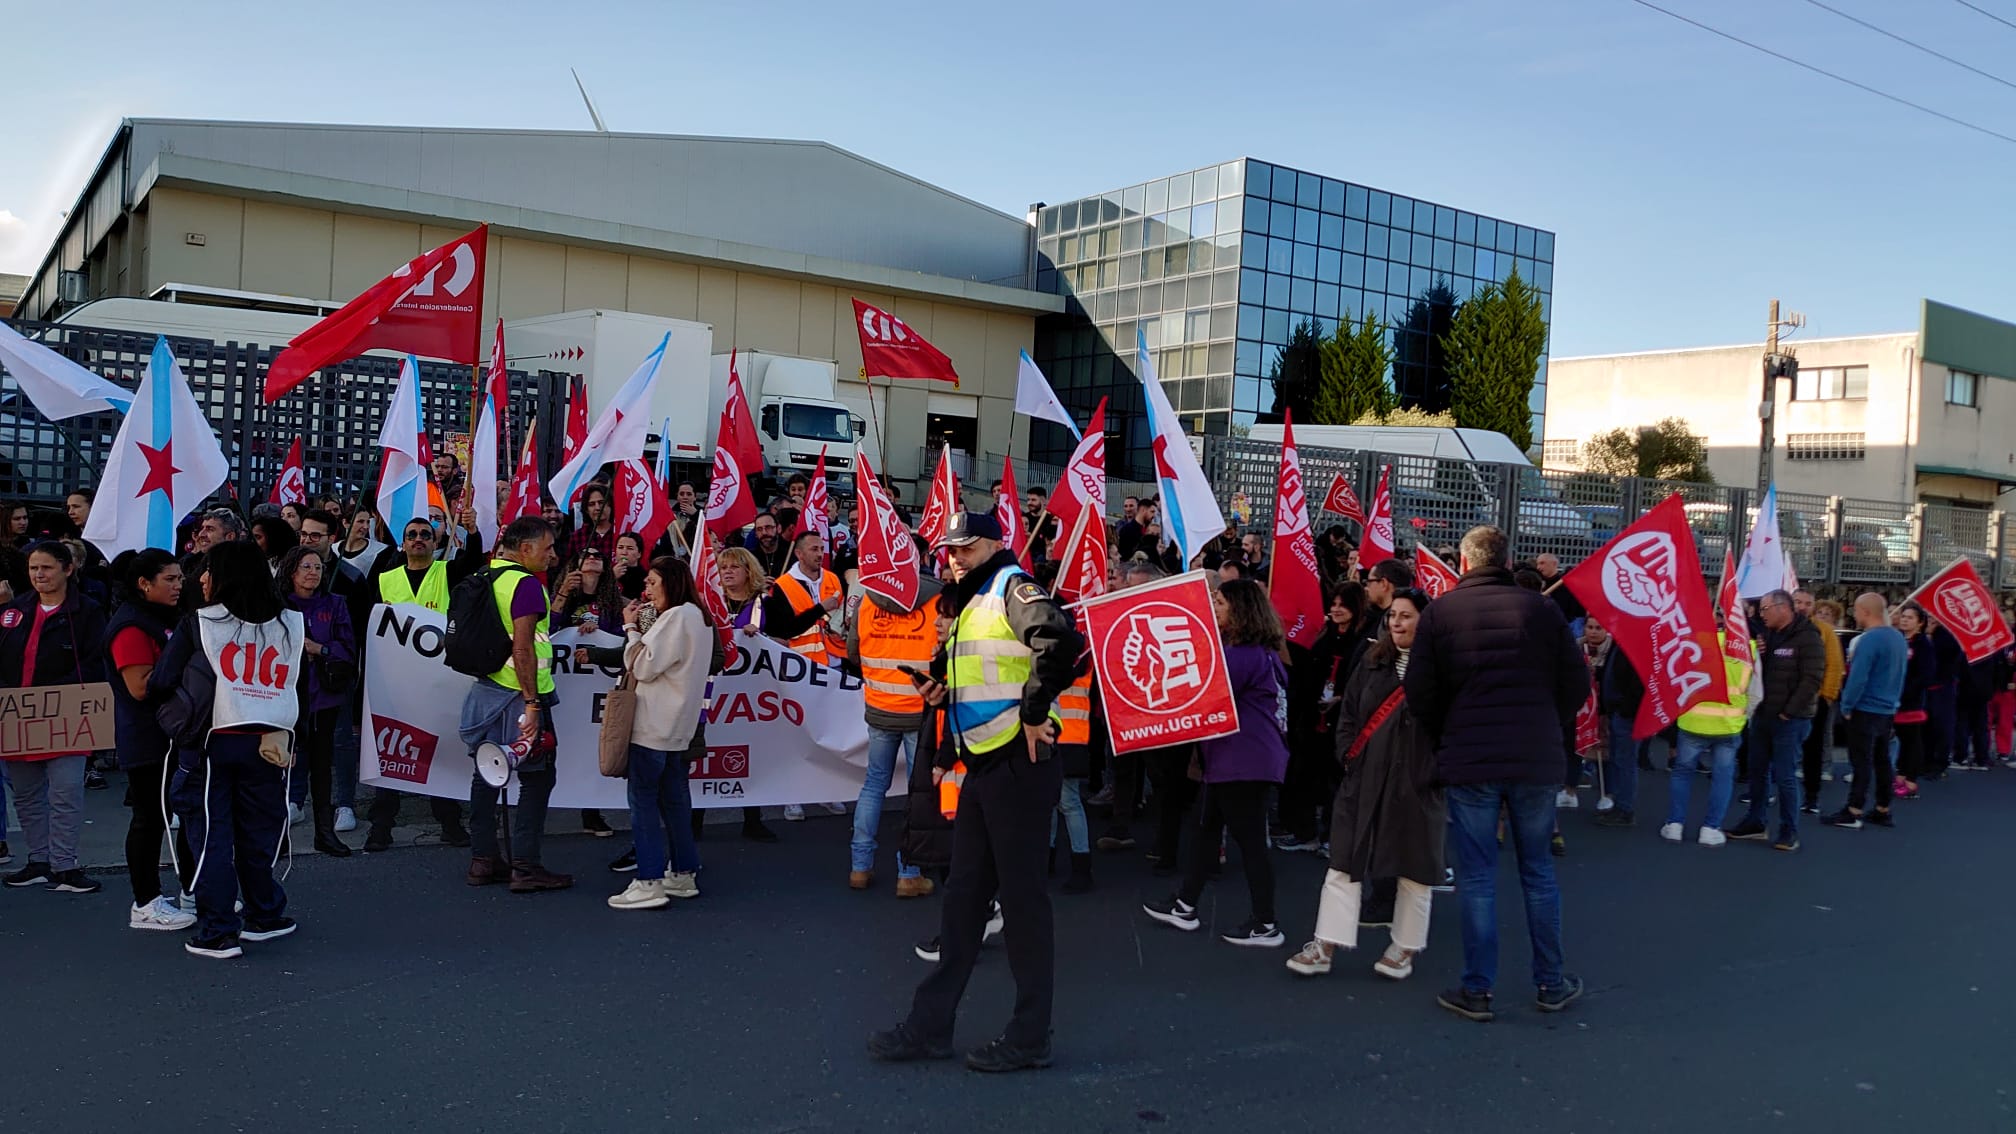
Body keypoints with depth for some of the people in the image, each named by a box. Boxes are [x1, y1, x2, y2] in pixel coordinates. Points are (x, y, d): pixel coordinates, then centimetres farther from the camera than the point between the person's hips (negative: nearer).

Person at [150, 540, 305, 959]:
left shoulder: (197, 624, -4)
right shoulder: (289, 625, 4)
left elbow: (160, 683, -1)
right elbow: (292, 685, 8)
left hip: (210, 742, -2)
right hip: (268, 742, 3)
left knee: (211, 835, 5)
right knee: (257, 832, 15)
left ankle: (217, 932, 7)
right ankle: (264, 916, 26)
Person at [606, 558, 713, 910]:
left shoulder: (676, 617, -14)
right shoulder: (697, 617, 16)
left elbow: (643, 667, -15)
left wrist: (632, 628, -4)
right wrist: (641, 628, 8)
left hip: (655, 726, -10)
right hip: (680, 726, 10)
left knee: (643, 799, -6)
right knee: (674, 800, 13)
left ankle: (649, 883, -6)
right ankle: (684, 874, 17)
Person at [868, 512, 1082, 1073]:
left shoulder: (1012, 588, -10)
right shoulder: (971, 604, 18)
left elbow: (1061, 638, -29)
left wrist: (1034, 711, -23)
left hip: (1018, 765, -9)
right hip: (982, 768, 9)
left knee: (1021, 895, -1)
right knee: (963, 895, 12)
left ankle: (1030, 1037, 10)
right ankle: (930, 1025, 19)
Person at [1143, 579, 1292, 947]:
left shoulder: (1246, 654, -18)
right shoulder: (1256, 651, 16)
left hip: (1246, 761, -11)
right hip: (1231, 759, 11)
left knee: (1249, 838, -4)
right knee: (1206, 829, 16)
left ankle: (1265, 925, 5)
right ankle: (1185, 906, 25)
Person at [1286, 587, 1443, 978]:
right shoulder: (1372, 664, 11)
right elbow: (1348, 712, 14)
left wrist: (1439, 770, -12)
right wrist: (1347, 754, 3)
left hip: (1418, 783, -4)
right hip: (1365, 779, 4)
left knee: (1414, 869, 8)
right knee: (1344, 863, 3)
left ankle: (1404, 948, 24)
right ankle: (1325, 946, 7)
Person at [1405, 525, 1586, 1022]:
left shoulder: (1439, 612, -4)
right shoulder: (1542, 608, -1)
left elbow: (1419, 692, -4)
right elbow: (1577, 685, 2)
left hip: (1469, 762, -2)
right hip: (1537, 760, 2)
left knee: (1477, 877, 5)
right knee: (1538, 871, 15)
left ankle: (1477, 990, 9)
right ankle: (1551, 984, 23)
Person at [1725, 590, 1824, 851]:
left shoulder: (1807, 638, -11)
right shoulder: (1766, 635, 11)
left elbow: (1811, 679, -17)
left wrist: (1789, 711, -16)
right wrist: (1754, 655, -3)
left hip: (1790, 720, -7)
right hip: (1762, 715, 7)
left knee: (1784, 776, -4)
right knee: (1758, 771, 14)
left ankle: (1789, 831, 6)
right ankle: (1755, 822, 24)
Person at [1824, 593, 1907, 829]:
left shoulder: (1869, 639, -20)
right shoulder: (1899, 638, 8)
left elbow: (1858, 678, -23)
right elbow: (1899, 675, 15)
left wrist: (1846, 706, -13)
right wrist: (1893, 700, 19)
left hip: (1866, 710, -8)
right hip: (1888, 710, 8)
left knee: (1862, 762, -5)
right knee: (1882, 760, 14)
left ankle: (1853, 814, -2)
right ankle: (1883, 811, 20)